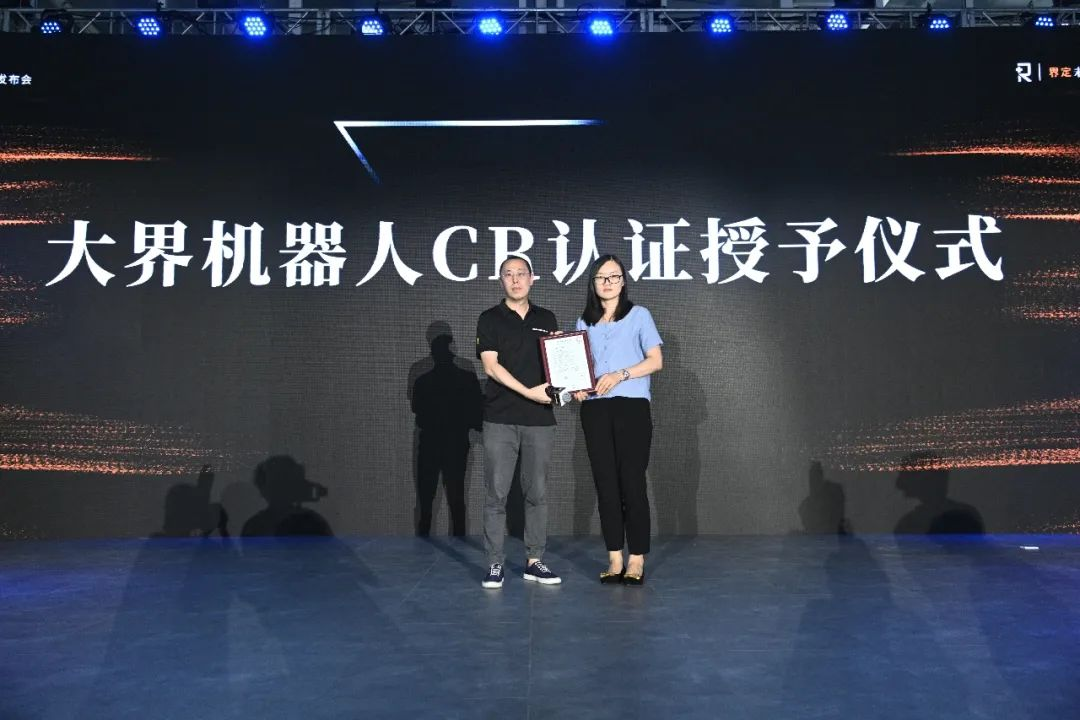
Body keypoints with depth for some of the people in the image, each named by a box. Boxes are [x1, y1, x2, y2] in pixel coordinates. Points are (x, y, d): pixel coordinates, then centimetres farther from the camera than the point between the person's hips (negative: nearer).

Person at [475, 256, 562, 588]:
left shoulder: (547, 319, 13)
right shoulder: (490, 319, 3)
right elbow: (491, 365, -7)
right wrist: (528, 391, -17)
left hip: (540, 419, 3)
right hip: (500, 420, -3)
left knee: (536, 493, 7)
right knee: (496, 493, -1)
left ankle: (534, 561, 16)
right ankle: (495, 564, 8)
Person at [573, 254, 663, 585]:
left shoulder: (638, 315, 5)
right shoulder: (584, 323, 16)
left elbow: (656, 360, -2)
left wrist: (620, 375, -15)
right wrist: (577, 387, -5)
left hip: (632, 407, -4)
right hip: (595, 410, 4)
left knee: (632, 484, -4)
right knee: (606, 486, 4)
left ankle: (636, 561, 3)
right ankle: (615, 560, 10)